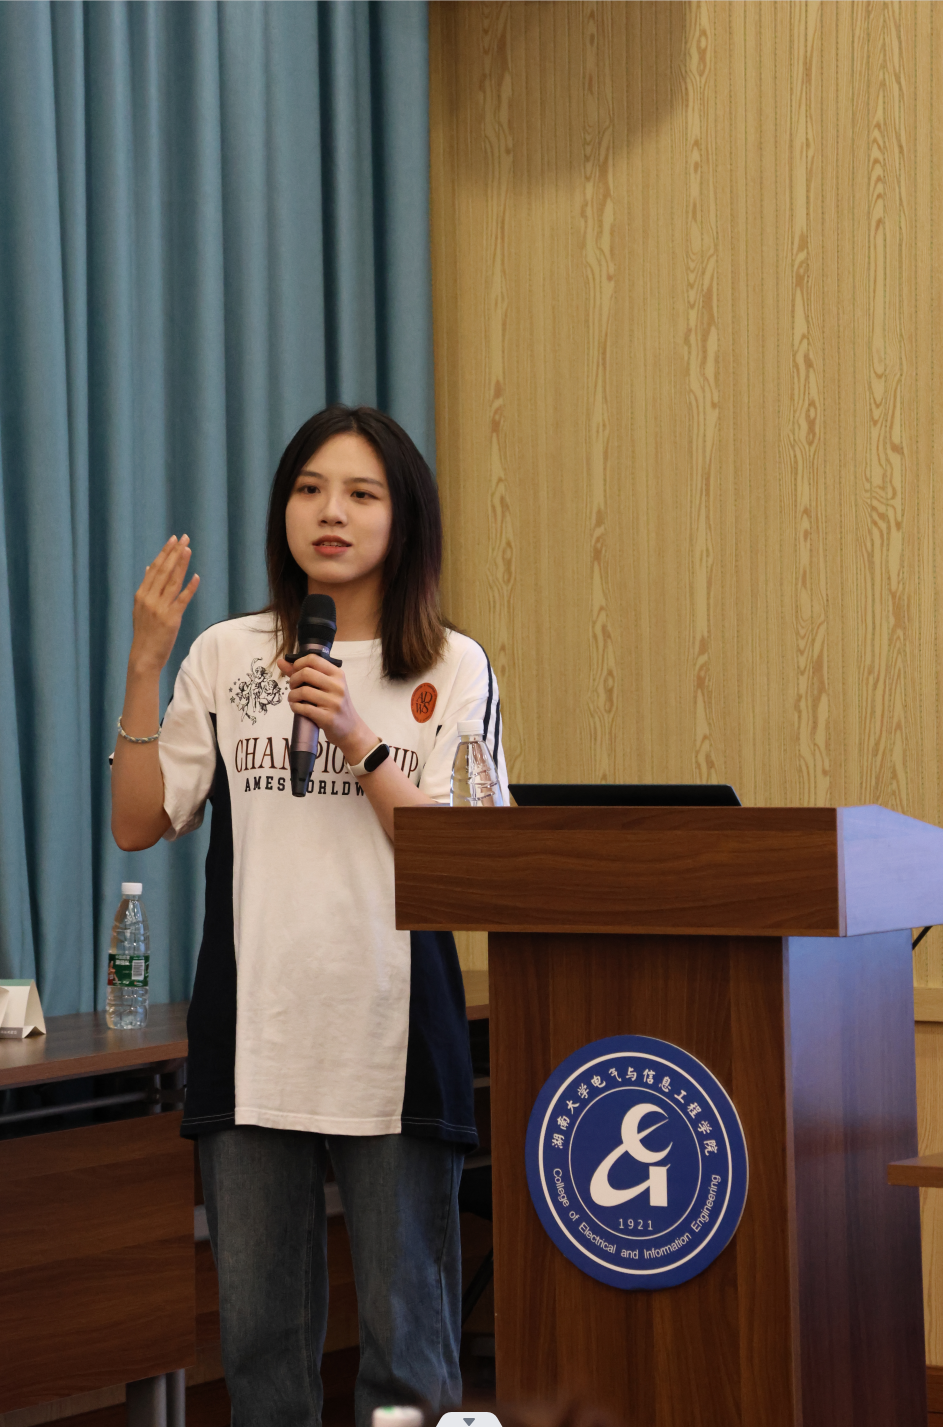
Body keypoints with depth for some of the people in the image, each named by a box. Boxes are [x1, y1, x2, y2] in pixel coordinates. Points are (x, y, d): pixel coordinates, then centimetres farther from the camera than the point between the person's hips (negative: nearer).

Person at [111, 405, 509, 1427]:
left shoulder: (454, 671, 4)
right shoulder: (226, 656, 8)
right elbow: (138, 824, 4)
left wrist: (359, 742, -14)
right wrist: (145, 665, -4)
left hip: (394, 1044, -1)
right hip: (251, 1039, 2)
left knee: (408, 1341, 2)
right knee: (258, 1333, 8)